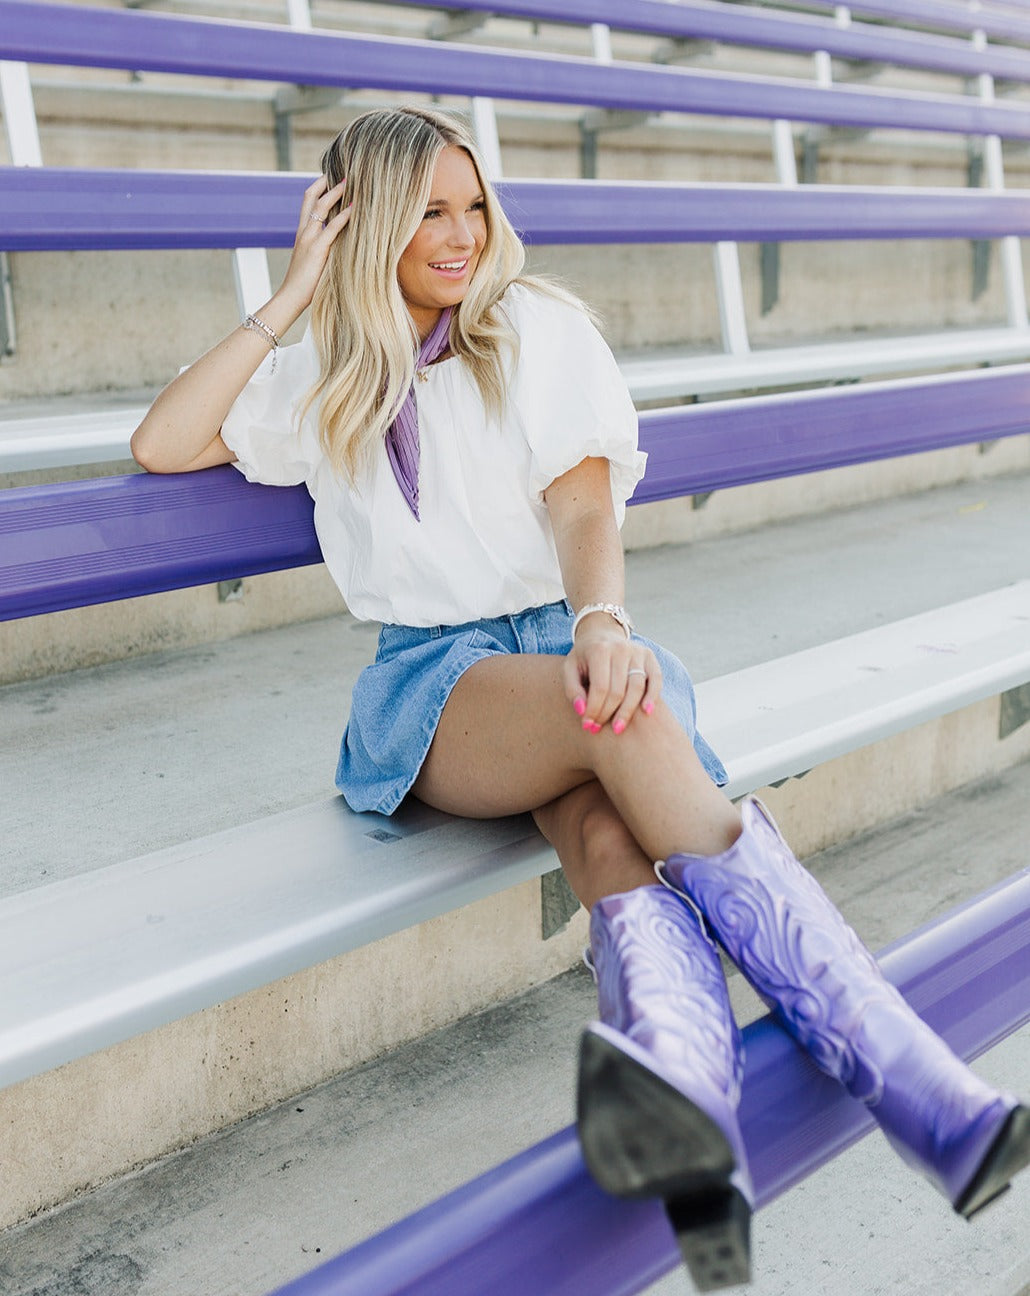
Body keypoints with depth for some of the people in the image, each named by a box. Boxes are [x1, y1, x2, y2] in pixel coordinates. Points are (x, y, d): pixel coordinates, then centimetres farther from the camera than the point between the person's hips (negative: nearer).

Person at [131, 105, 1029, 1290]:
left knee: (606, 828, -33)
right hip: (428, 681, -2)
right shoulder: (321, 381, 15)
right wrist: (293, 299, 4)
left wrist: (603, 624, -25)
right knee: (620, 724, -35)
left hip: (568, 643, 2)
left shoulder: (539, 327, 10)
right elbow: (160, 447, 7)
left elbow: (583, 497, -3)